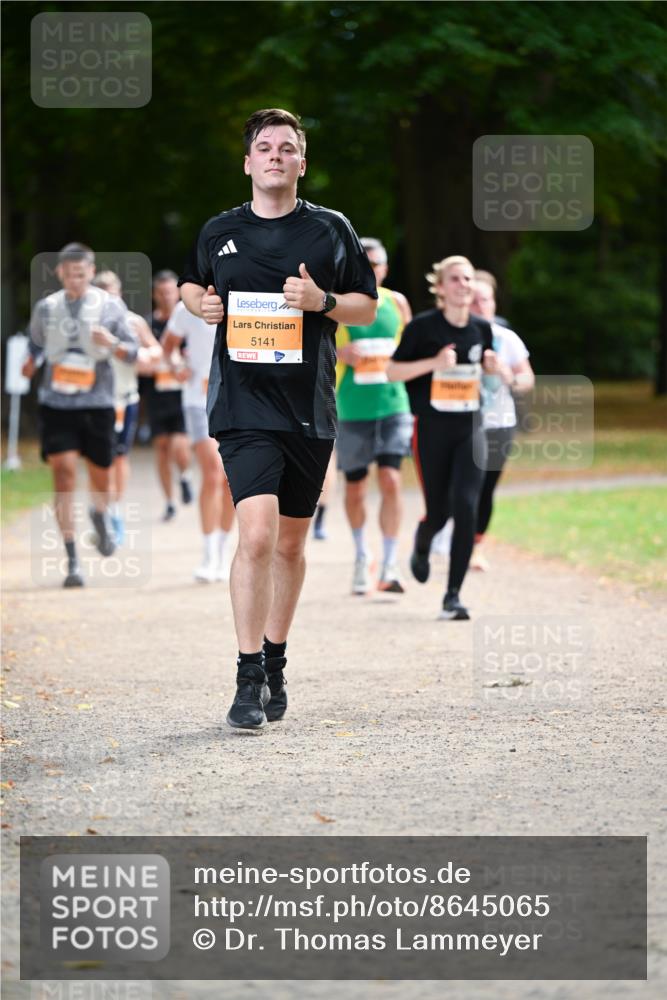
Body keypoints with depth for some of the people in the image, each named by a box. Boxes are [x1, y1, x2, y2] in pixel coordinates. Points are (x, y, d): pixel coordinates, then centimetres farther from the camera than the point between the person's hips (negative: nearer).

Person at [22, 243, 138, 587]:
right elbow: (36, 342, 21)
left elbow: (132, 352, 1)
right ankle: (72, 561, -11)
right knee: (63, 472, -12)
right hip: (55, 403, 0)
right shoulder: (46, 308, 5)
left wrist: (112, 343, -21)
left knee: (100, 474, 9)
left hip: (97, 404, 0)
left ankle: (100, 514, 48)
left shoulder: (110, 307, 0)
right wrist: (31, 362, -1)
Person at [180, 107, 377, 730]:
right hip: (244, 405, -2)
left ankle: (274, 664, 30)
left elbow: (368, 307, 9)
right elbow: (190, 285, 24)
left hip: (310, 411, 2)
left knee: (290, 544, 12)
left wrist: (323, 300, -11)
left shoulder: (331, 230, 5)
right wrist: (199, 303, 1)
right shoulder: (219, 232, 7)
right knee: (257, 535, -18)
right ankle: (249, 680, -14)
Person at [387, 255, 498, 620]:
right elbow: (392, 371, -7)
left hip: (471, 429, 3)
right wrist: (434, 362, -20)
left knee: (466, 507, -14)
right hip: (431, 429, -2)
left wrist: (493, 367, -3)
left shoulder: (482, 329, 5)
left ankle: (453, 595, -8)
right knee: (438, 511, 5)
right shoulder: (423, 326, -8)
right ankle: (421, 546, 45)